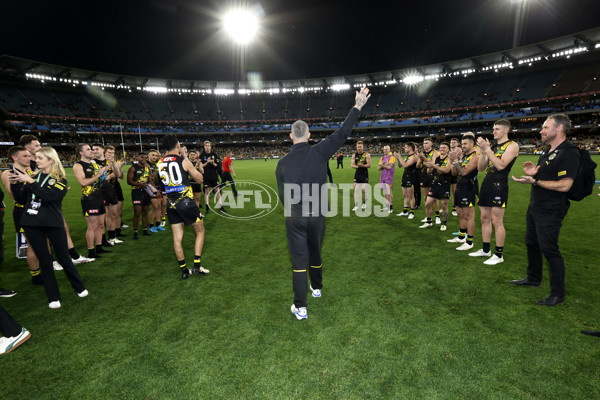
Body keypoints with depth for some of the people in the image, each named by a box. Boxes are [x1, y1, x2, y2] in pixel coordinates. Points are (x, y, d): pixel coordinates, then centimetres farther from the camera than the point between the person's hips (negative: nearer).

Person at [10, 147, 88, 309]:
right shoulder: (34, 177, 10)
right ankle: (53, 298, 18)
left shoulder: (60, 180, -3)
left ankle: (80, 288, 24)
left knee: (64, 258, 4)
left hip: (53, 224, -4)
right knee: (45, 260, 8)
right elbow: (21, 199, 10)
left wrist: (30, 182, -20)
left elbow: (47, 196, -19)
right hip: (32, 224, 4)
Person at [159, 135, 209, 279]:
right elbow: (199, 179, -2)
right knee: (200, 231, 12)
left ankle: (184, 270, 18)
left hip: (171, 205, 5)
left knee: (177, 238, 10)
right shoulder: (184, 161, -10)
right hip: (186, 202, -5)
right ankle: (197, 265, 7)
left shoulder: (160, 163, 4)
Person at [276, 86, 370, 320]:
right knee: (315, 254, 22)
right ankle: (317, 288, 46)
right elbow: (341, 134, -1)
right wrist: (357, 108, 9)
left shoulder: (283, 163, -5)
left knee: (299, 261, 6)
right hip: (317, 216, 1)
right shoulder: (319, 152, -8)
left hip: (295, 218, -1)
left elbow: (283, 195, 2)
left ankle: (300, 307, 12)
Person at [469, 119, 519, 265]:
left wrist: (487, 149, -18)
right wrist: (482, 152, -3)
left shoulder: (512, 146, -4)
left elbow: (501, 165, -19)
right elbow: (480, 168, 11)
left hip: (499, 185, -8)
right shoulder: (492, 147, 17)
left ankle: (499, 254, 5)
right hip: (486, 184, 8)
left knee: (497, 221, -5)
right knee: (485, 218, 12)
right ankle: (485, 250, 23)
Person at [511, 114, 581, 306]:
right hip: (535, 207, 10)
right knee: (531, 243, 19)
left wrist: (534, 181, -22)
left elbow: (564, 185, -24)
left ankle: (558, 294, 9)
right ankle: (533, 278, 37)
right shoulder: (547, 151, 14)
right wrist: (533, 173, 3)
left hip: (551, 211, -10)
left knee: (549, 249, -5)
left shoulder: (569, 153, -17)